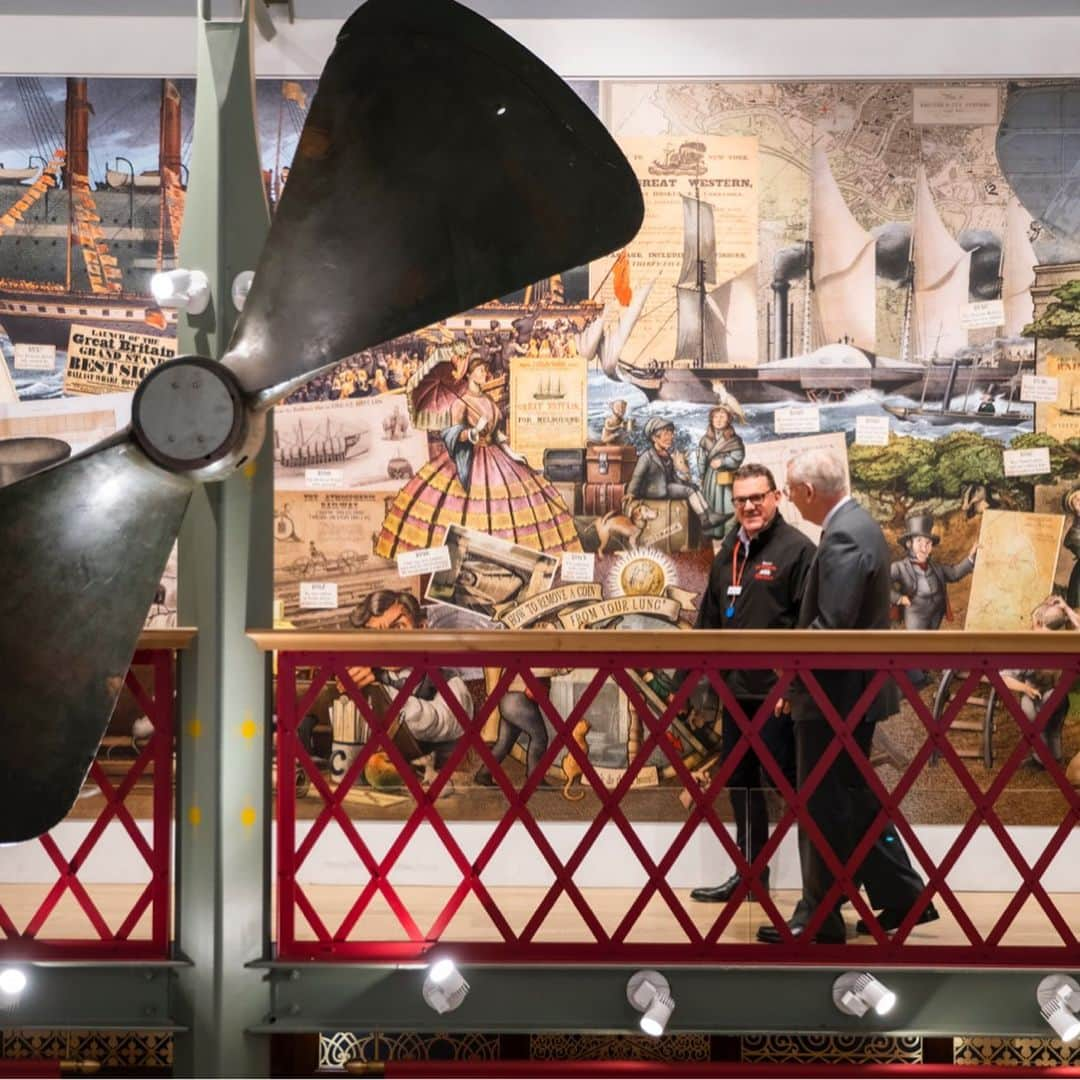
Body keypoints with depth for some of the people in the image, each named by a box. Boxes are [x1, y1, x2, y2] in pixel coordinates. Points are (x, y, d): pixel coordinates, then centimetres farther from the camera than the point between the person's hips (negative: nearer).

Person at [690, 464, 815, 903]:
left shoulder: (796, 549, -9)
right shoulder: (728, 553, 16)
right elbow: (710, 618, 22)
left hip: (777, 693, -8)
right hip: (736, 690, 8)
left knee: (785, 783, -5)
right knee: (740, 784, 15)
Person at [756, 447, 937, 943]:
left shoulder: (843, 536, -21)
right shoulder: (858, 524, 11)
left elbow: (832, 627, -26)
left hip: (837, 694, -10)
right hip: (854, 689, 10)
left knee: (823, 810, 1)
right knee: (855, 802, 18)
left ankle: (818, 918, 12)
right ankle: (904, 896, 25)